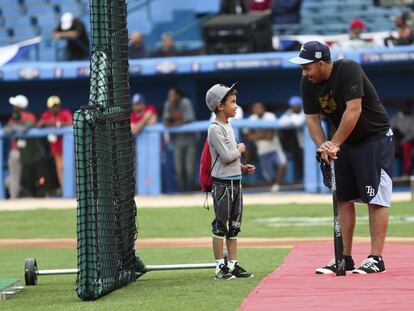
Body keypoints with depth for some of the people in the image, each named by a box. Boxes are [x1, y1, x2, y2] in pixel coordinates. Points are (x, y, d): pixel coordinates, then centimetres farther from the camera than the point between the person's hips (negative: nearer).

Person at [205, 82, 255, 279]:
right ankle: (220, 267, 0)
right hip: (222, 183, -9)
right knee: (221, 226, -4)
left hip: (235, 181, 9)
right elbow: (226, 156, -21)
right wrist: (240, 150, -5)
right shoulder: (215, 129, -14)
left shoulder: (228, 126, 15)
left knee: (234, 226, 11)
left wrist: (243, 167, 9)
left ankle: (233, 265, 16)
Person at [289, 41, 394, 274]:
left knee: (376, 199, -9)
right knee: (343, 199, 6)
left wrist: (334, 144, -26)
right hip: (345, 143, 7)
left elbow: (353, 110, -29)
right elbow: (312, 119, -2)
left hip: (376, 139, -7)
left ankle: (376, 259, -11)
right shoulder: (308, 83, -4)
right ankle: (345, 258, 11)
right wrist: (323, 145, -21)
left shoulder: (348, 70, -24)